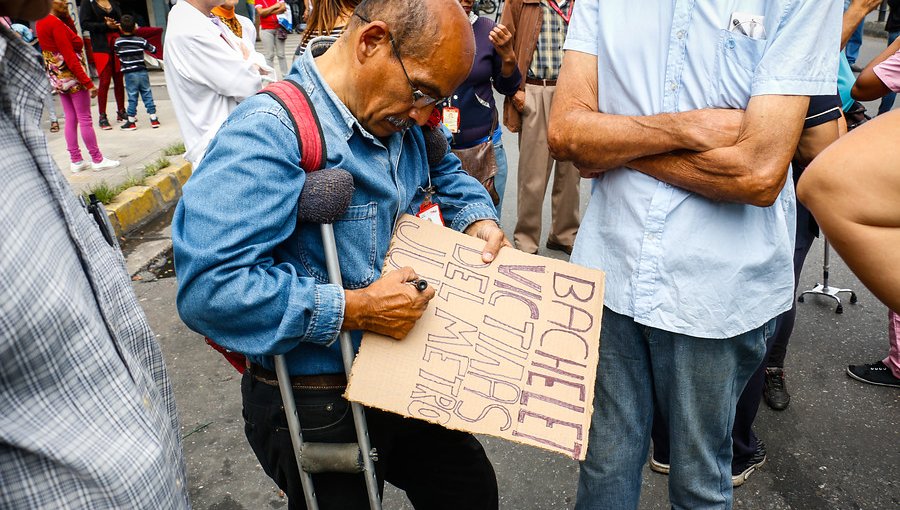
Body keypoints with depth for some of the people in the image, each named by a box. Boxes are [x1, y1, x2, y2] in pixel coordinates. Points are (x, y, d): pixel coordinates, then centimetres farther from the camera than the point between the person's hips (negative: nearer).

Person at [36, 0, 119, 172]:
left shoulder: (41, 22, 7)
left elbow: (72, 34, 17)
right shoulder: (56, 23, -19)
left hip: (57, 76, 9)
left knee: (70, 119, 12)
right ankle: (97, 160, 5)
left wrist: (66, 16, 3)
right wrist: (88, 83, -22)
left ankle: (75, 161, 16)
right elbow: (70, 57, -22)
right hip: (71, 75, -9)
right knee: (85, 119, -1)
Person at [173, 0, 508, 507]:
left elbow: (447, 171, 22)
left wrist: (479, 219, 1)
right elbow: (209, 286, -33)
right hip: (315, 409, -7)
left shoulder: (403, 118, 0)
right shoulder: (272, 131, -25)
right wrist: (355, 310, -29)